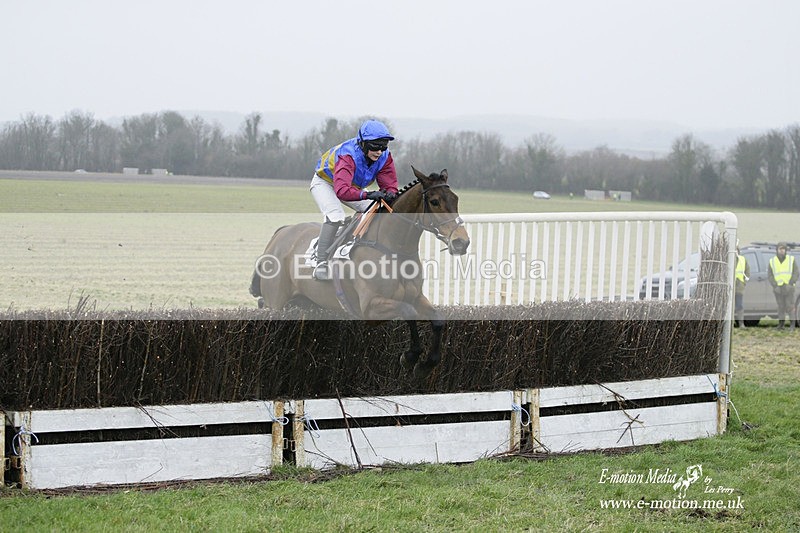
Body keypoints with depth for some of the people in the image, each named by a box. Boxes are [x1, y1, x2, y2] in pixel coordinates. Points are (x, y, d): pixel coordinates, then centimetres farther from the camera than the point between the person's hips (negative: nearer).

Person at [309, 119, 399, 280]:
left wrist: (389, 194, -44)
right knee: (335, 215, -33)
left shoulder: (384, 156, -22)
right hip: (325, 183, -7)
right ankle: (321, 262, -27)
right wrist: (367, 195, -67)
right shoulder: (347, 155, -41)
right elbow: (342, 190, -55)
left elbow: (389, 184, -19)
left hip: (354, 187, 7)